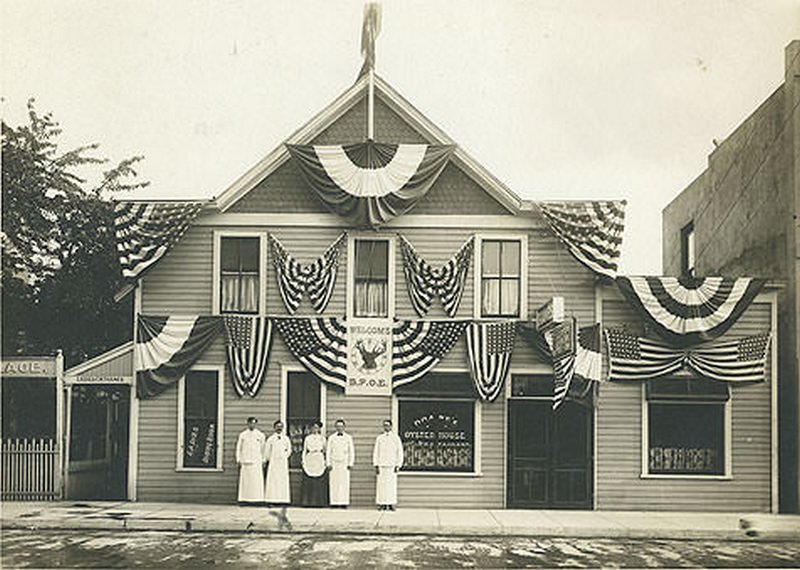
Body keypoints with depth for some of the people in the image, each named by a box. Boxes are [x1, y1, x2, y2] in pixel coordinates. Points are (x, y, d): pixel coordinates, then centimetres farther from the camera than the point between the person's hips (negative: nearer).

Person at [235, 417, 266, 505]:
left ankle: (257, 499, -5)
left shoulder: (261, 435, 7)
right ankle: (244, 499, -1)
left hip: (257, 461, -1)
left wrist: (263, 460, 3)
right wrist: (238, 460, 4)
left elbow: (263, 448, 8)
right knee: (245, 480, -3)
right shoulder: (242, 435, 9)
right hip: (245, 461, 1)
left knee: (257, 480, -6)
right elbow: (238, 448, 11)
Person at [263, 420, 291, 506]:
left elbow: (289, 450, 14)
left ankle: (282, 500, -3)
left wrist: (284, 456, 7)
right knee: (272, 481, -6)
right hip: (273, 462, -1)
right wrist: (267, 459, 11)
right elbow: (267, 451, 9)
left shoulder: (286, 438, 7)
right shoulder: (270, 439, 3)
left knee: (283, 481, -3)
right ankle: (271, 500, -5)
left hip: (283, 463, 2)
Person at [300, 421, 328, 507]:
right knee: (308, 483, -4)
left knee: (319, 483, -4)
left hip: (319, 461, 0)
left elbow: (325, 450, 10)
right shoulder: (307, 438, 11)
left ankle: (319, 502, -2)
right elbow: (304, 450, 9)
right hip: (309, 461, 0)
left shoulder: (322, 438, 10)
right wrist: (303, 460, 1)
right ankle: (307, 502, -2)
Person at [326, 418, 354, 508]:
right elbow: (328, 451, 9)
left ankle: (344, 504, -5)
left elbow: (351, 451, 9)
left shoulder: (348, 438, 8)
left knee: (345, 483, -6)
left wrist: (350, 463, 2)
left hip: (344, 463, 0)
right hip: (334, 463, 0)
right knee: (334, 484, -5)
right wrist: (328, 463, 1)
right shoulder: (331, 438, 9)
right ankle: (334, 503, -4)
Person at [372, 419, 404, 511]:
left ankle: (391, 504, -1)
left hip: (392, 466, -1)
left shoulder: (396, 438, 6)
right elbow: (375, 452, 9)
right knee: (381, 485, -4)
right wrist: (376, 466, 0)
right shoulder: (379, 438, 9)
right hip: (382, 466, 1)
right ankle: (382, 504, -1)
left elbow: (399, 452, 5)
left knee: (392, 485, -4)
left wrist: (398, 466, -3)